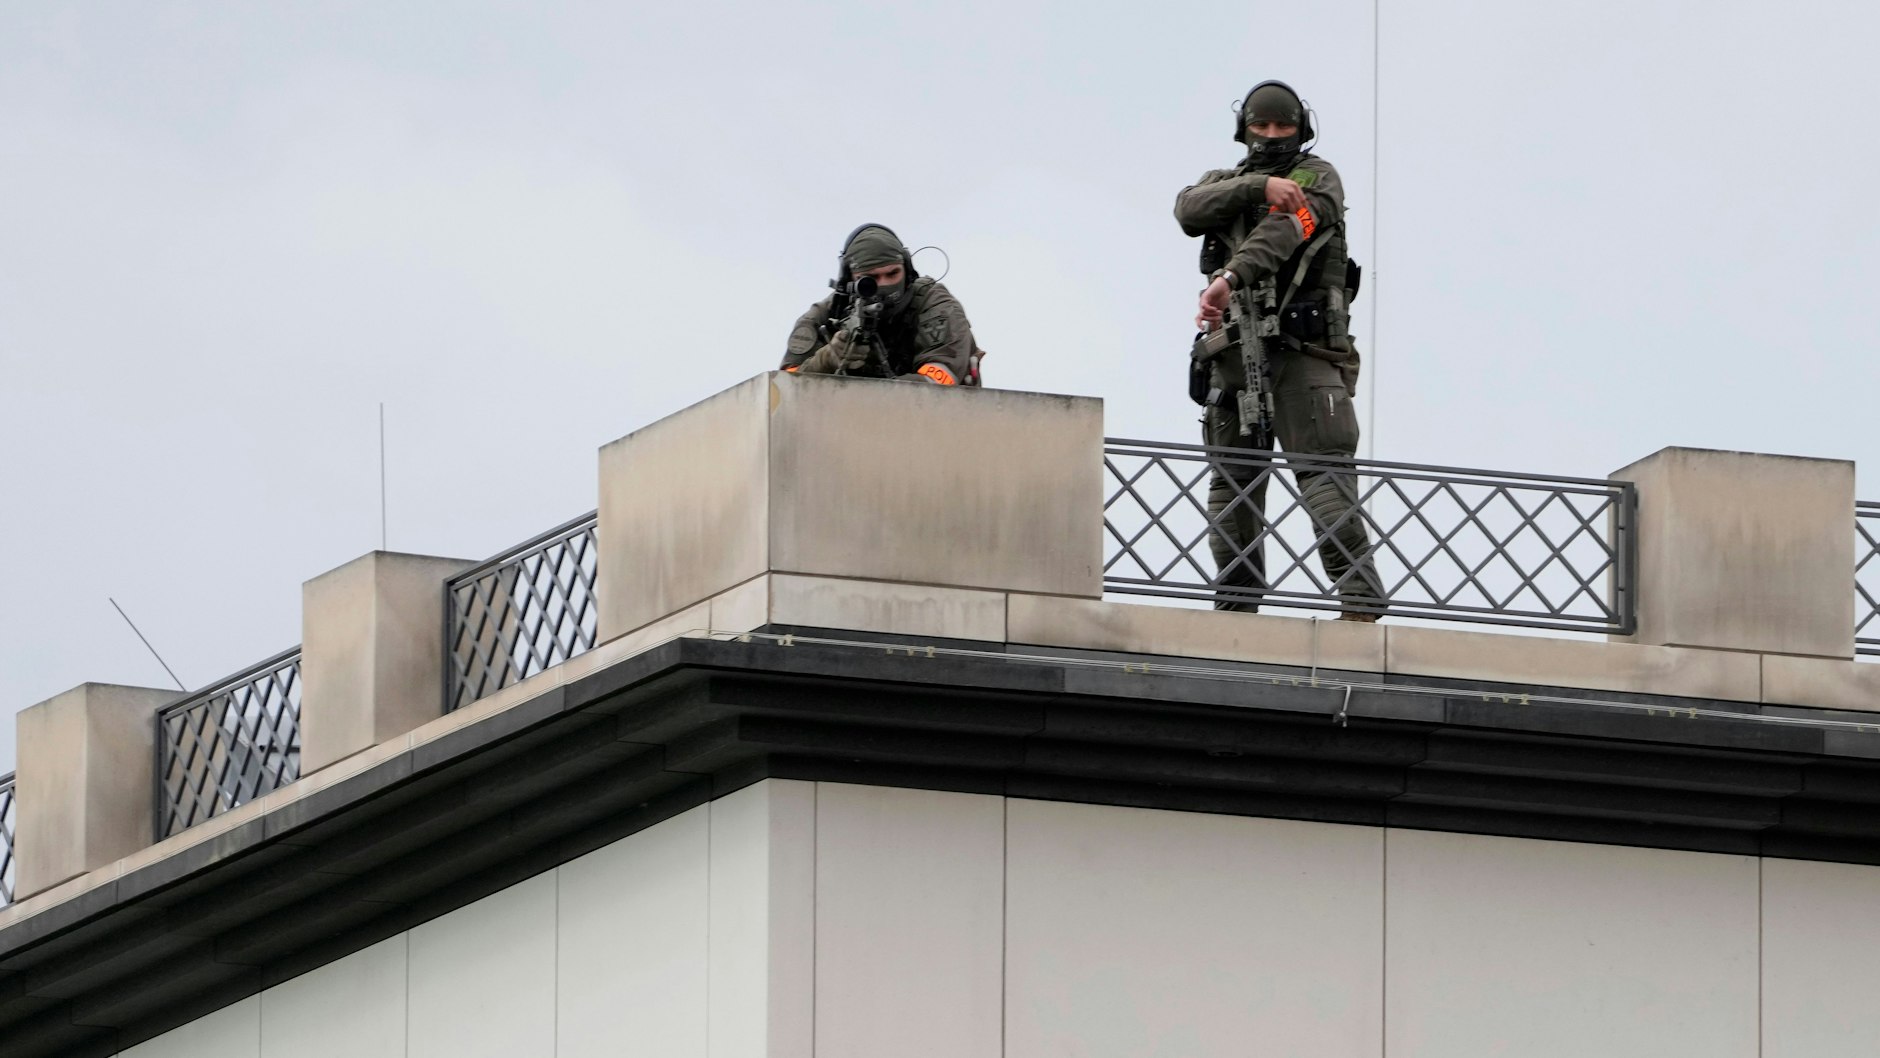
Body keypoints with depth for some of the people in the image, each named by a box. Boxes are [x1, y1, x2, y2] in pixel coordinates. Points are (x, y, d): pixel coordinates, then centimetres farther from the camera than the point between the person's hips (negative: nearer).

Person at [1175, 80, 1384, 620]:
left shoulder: (1318, 177, 6)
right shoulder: (1225, 182, 21)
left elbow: (1283, 230, -13)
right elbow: (1190, 210, -3)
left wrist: (1230, 278, -30)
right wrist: (1258, 187, -16)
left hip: (1303, 349, -5)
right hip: (1235, 351, 5)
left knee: (1324, 473, -16)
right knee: (1232, 483, 5)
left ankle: (1361, 601, -23)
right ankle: (1235, 606, 9)